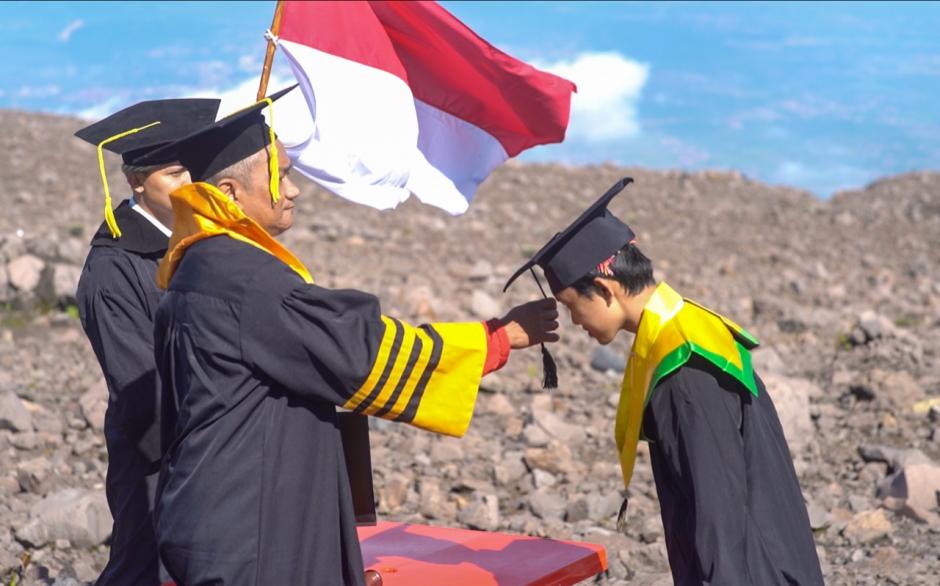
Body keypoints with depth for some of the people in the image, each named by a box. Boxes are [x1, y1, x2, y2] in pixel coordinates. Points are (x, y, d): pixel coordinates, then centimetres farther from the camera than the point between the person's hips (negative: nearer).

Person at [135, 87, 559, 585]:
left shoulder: (204, 269, 11)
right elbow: (366, 349, -18)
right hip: (243, 539, -10)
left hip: (232, 525, 10)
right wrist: (502, 336, -9)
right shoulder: (241, 277, -19)